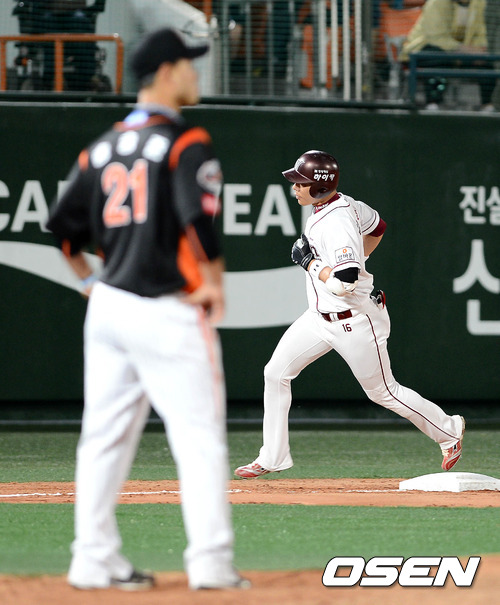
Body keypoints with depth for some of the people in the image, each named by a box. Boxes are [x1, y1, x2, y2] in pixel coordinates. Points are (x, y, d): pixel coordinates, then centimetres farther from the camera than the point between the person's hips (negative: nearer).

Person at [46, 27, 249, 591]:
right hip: (168, 312, -7)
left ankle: (94, 560, 11)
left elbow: (62, 223, 12)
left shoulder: (103, 147, 12)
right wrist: (213, 285, -11)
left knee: (104, 436, 10)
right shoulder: (185, 142, -10)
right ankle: (209, 562, -6)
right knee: (199, 438, -3)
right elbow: (198, 217, -21)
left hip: (108, 308, 7)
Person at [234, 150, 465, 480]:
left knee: (384, 392, 6)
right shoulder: (343, 203, 1)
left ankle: (449, 430, 28)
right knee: (276, 372, 2)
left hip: (355, 322, -9)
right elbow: (377, 227, 20)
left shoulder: (337, 224, -28)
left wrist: (310, 262, -23)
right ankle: (273, 457, 8)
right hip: (321, 316, 10)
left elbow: (345, 282, -37)